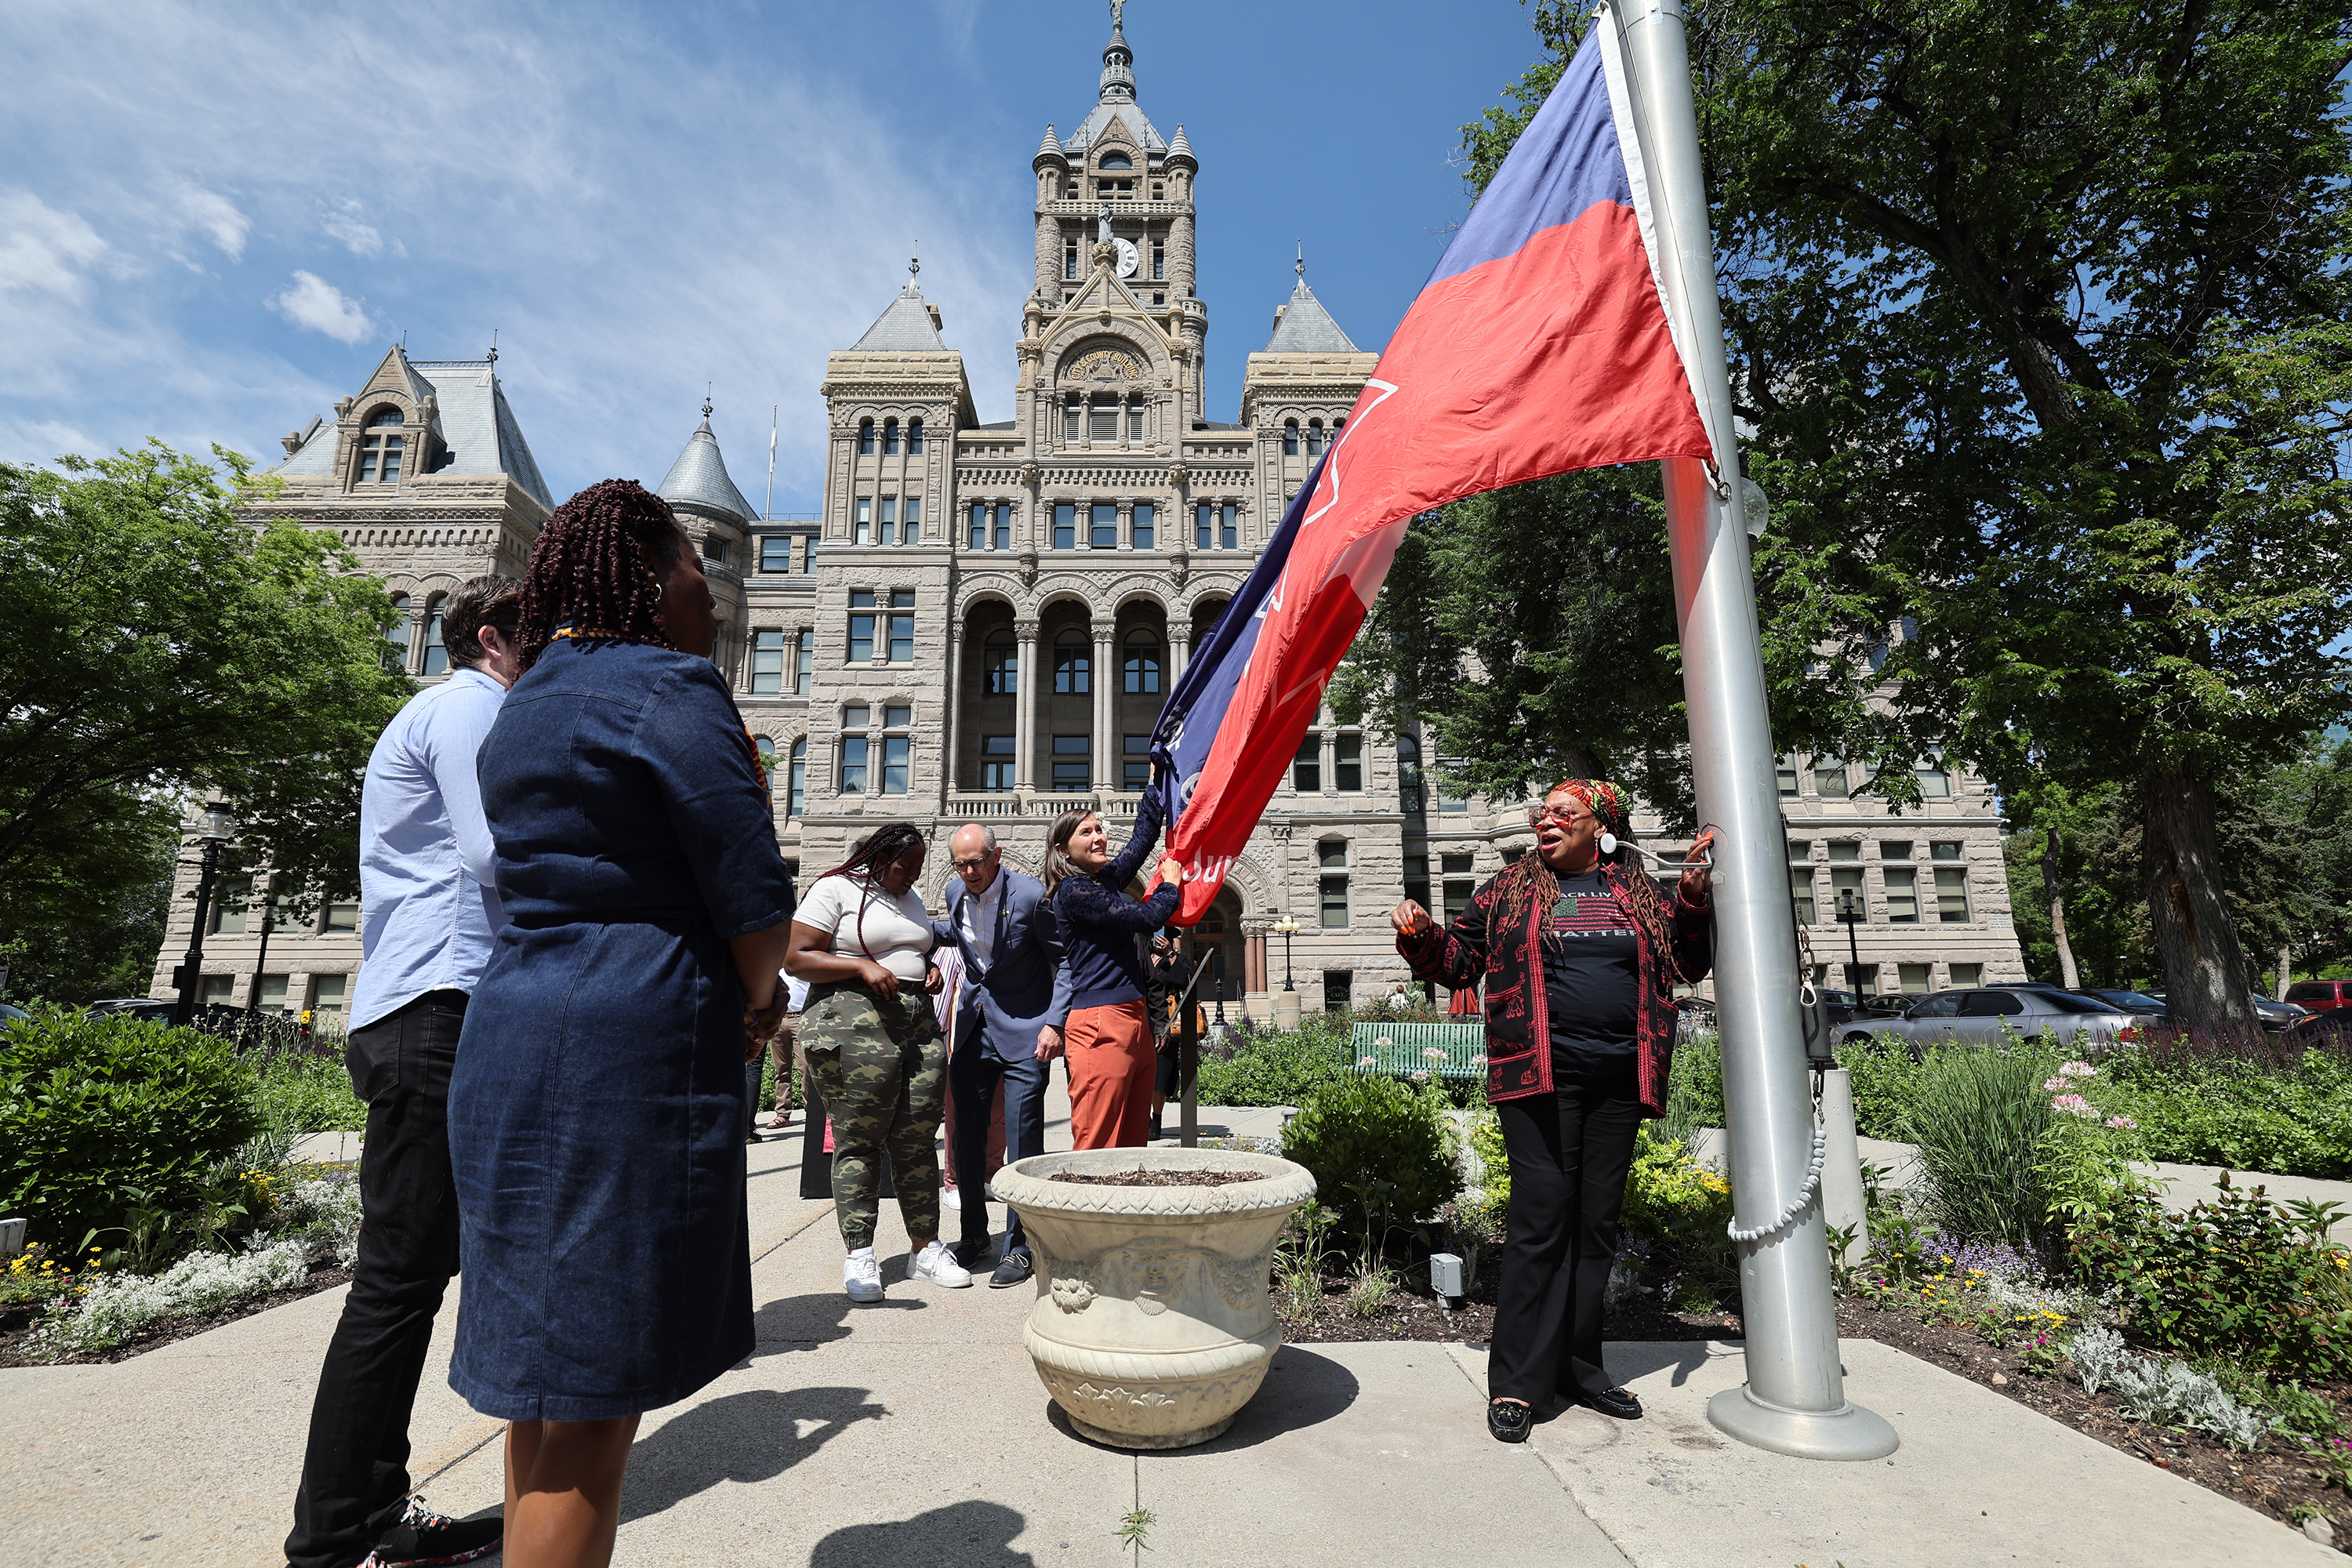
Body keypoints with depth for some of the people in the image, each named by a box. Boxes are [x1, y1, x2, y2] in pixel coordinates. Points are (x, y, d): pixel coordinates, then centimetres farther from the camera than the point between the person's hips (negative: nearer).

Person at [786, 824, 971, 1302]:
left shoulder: (912, 899, 20)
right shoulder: (836, 888, -1)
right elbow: (795, 958, -6)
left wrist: (929, 969, 10)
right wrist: (862, 965, -16)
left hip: (918, 1023, 6)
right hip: (853, 1021, -6)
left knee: (918, 1138, 5)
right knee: (858, 1140, -3)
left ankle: (926, 1247, 14)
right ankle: (859, 1256, 8)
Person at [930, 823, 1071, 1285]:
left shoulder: (1030, 894, -16)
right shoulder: (956, 894, 2)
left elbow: (1065, 959, -9)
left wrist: (1054, 1022, -16)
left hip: (1024, 1030, -6)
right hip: (973, 1028, 6)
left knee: (1022, 1143, -3)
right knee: (967, 1135, 11)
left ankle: (1019, 1248, 10)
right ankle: (973, 1235, 29)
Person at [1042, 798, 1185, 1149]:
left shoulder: (1108, 879, 17)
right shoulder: (1074, 890, -8)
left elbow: (1145, 834, 27)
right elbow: (1146, 918, -12)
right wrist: (1171, 884, 5)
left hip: (1134, 1020, 9)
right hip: (1101, 1025, -9)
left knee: (1133, 1143, 9)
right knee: (1096, 1146, -7)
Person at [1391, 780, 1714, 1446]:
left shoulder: (1637, 891, 11)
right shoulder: (1511, 889, 6)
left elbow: (1691, 964, 18)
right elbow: (1459, 961, 8)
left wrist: (1694, 898, 5)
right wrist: (1420, 936, -11)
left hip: (1619, 1083, 4)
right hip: (1541, 1079, -3)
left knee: (1597, 1224, 11)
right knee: (1541, 1219, -7)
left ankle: (1579, 1369, 26)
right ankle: (1514, 1383, 4)